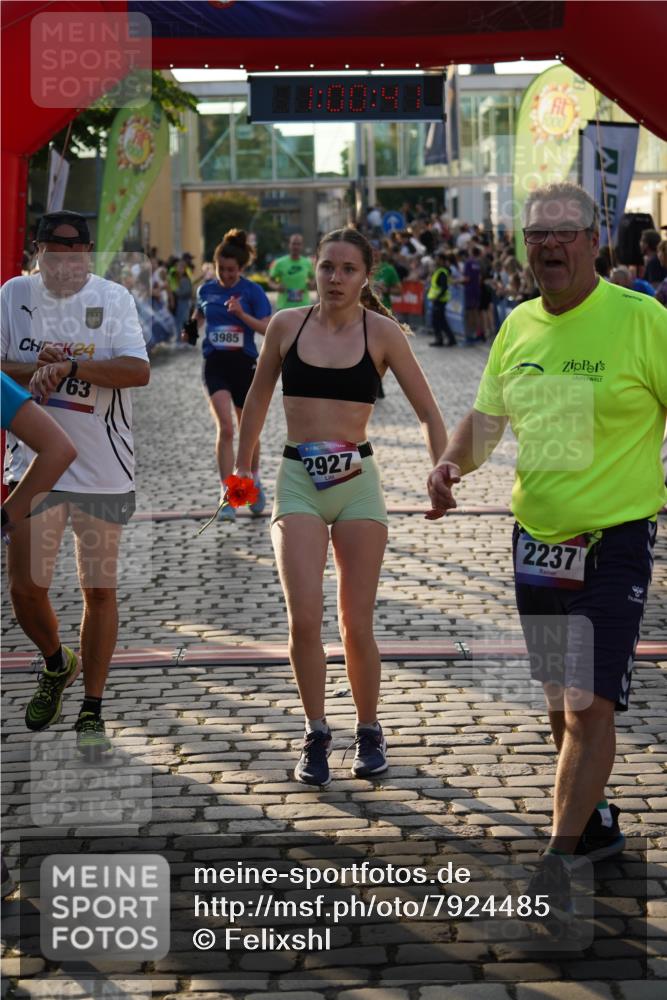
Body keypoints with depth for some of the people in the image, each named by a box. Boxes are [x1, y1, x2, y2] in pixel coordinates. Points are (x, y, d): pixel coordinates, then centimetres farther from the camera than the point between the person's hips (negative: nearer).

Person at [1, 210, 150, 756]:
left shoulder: (113, 298, -4)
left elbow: (139, 370, -16)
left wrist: (68, 366, -25)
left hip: (104, 468, -1)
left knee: (99, 589, 4)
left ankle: (92, 711, 17)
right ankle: (57, 664, 32)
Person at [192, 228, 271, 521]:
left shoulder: (252, 291, -5)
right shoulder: (206, 290, 5)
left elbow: (268, 328, -10)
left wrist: (241, 313, -23)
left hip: (244, 364, -1)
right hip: (215, 364, 1)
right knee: (225, 428, -15)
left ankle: (254, 482, 37)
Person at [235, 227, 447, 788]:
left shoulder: (382, 333, -1)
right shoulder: (286, 326, 4)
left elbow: (428, 410, 2)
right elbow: (258, 399, 18)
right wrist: (241, 467, 22)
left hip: (357, 483, -1)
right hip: (298, 481, 1)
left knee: (357, 625, 2)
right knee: (304, 619, -11)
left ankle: (369, 733, 22)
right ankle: (316, 735, 7)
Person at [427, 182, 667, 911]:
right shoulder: (518, 326, 6)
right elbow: (486, 417, 15)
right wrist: (452, 462, -4)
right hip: (536, 541, 6)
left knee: (590, 706, -9)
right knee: (560, 701, 17)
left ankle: (558, 859, -2)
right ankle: (596, 823, 36)